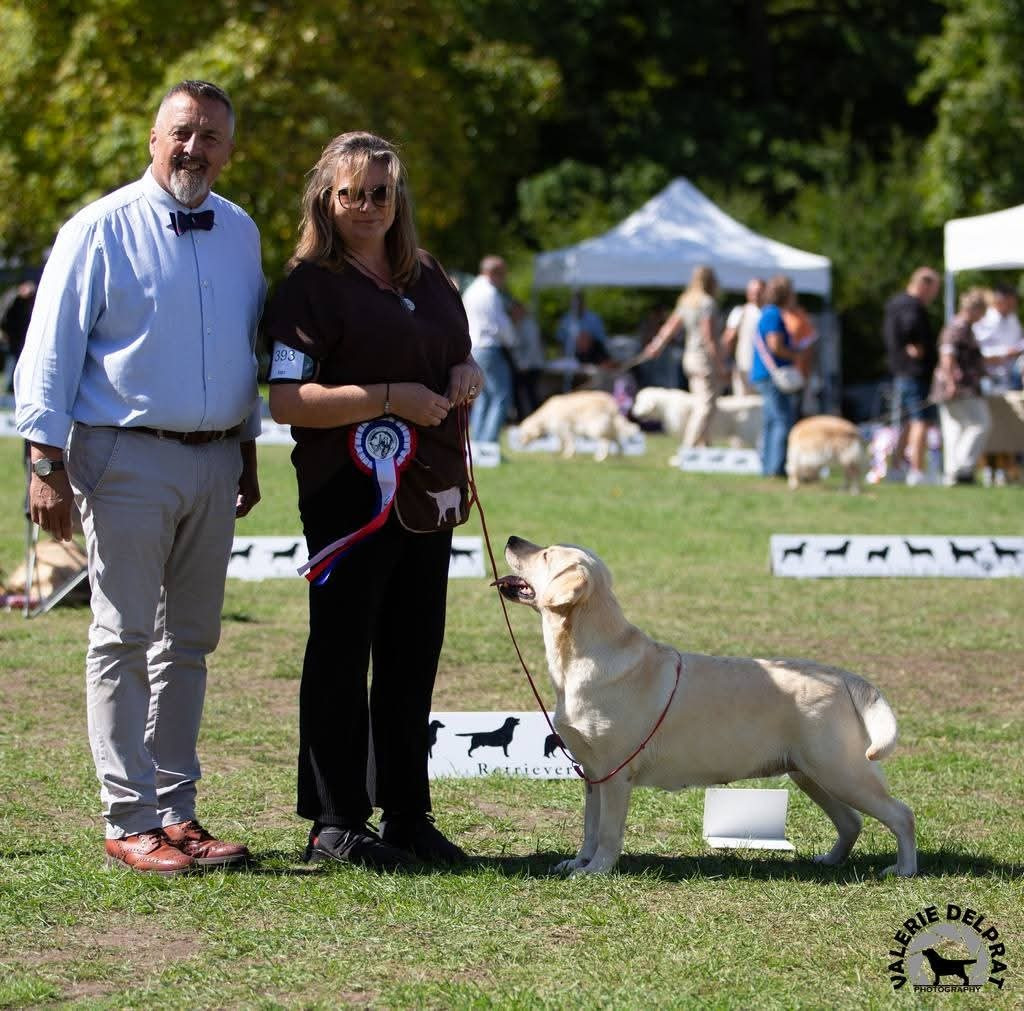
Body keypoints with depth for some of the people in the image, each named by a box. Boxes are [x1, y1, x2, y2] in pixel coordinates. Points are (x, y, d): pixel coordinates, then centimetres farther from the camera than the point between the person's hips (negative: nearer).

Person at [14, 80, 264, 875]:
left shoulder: (240, 234, 11)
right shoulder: (103, 230, -6)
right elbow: (50, 351, -7)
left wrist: (248, 453, 18)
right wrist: (47, 464, -13)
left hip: (215, 460, 6)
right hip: (127, 458, -6)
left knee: (189, 643, 10)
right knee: (125, 642, -3)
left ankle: (175, 809, 17)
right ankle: (130, 821, -1)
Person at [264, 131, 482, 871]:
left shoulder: (428, 278, 14)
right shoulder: (312, 285, -7)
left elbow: (459, 357, 28)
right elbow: (285, 400, -15)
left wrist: (469, 375, 3)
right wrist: (389, 398, -21)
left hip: (427, 492, 7)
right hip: (349, 496, -7)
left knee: (413, 657, 11)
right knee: (341, 657, -2)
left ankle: (409, 816, 19)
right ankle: (336, 824, 4)